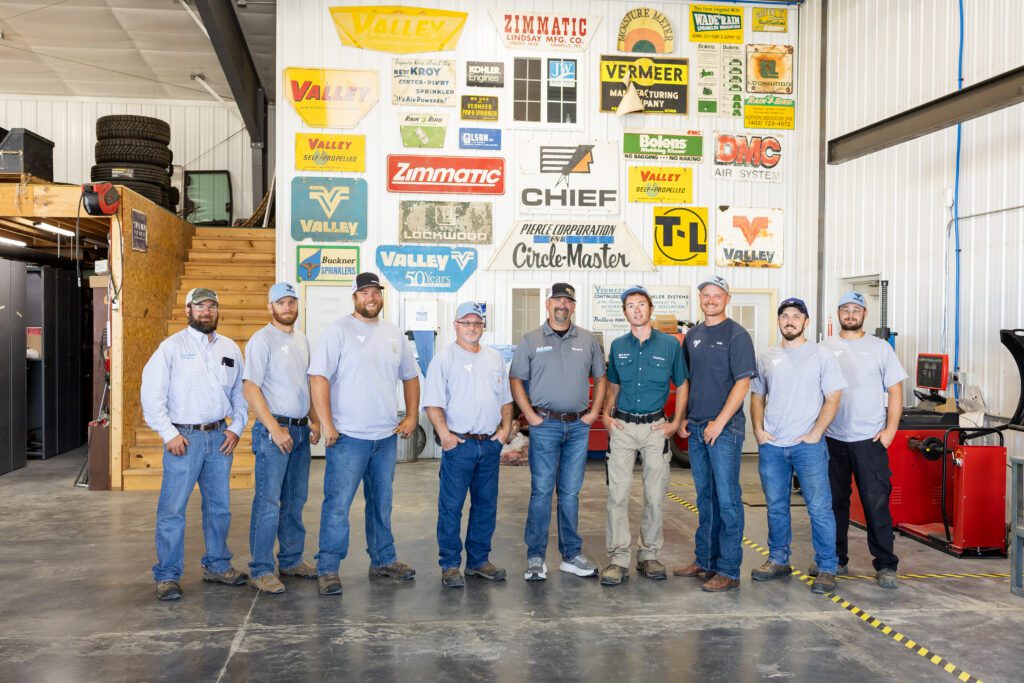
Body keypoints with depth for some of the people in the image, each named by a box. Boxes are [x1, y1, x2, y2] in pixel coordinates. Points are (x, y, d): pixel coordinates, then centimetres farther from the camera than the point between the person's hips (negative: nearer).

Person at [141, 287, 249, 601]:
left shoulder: (230, 349, 11)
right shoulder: (172, 346, -3)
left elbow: (240, 393, 15)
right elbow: (152, 393, -6)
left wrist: (236, 427, 3)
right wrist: (169, 433, -11)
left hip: (220, 437, 5)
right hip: (183, 437, -4)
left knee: (219, 507, 13)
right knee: (172, 510, -3)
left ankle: (217, 565, 27)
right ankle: (167, 576, 8)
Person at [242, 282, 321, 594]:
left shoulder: (301, 340, 14)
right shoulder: (262, 340, -9)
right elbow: (250, 389, -15)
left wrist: (314, 420, 10)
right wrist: (275, 429, -18)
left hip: (301, 429, 7)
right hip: (274, 430, -7)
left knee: (295, 500, 14)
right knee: (268, 502, -5)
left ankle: (291, 559, 25)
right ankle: (260, 570, 3)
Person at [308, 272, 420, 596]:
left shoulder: (394, 334, 11)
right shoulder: (338, 331, -7)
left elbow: (410, 376, 20)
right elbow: (318, 377, -13)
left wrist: (412, 416, 11)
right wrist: (326, 424, -18)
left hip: (387, 436, 6)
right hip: (348, 436, -5)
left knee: (382, 503, 16)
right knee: (338, 505, -4)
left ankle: (383, 560, 29)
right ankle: (328, 569, 6)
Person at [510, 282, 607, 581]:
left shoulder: (588, 340, 9)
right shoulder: (531, 340, 3)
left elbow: (600, 378, 15)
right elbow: (515, 380, 2)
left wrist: (594, 412, 4)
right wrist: (530, 415, -6)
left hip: (578, 426, 2)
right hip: (545, 425, -2)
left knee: (570, 493, 10)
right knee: (541, 491, -1)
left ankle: (572, 555, 19)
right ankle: (535, 557, 7)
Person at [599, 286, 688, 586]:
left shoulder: (670, 344, 0)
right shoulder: (618, 346, 7)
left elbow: (682, 386, 6)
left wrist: (676, 423, -2)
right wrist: (606, 415, 3)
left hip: (656, 427, -1)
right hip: (623, 426, 1)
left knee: (655, 495, 5)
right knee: (617, 493, -4)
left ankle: (648, 555, 18)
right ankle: (618, 558, 2)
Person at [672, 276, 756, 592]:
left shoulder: (736, 335, -6)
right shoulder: (693, 336, 14)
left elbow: (743, 382, -12)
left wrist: (719, 422, -16)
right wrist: (682, 418, 9)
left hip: (725, 429, -7)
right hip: (696, 429, 7)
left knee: (727, 499, -4)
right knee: (705, 498, 14)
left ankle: (728, 571, 2)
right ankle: (704, 561, 25)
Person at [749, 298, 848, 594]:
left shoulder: (821, 355, 0)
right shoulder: (765, 358, 11)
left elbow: (832, 398, -3)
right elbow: (757, 396, 16)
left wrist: (815, 433, -12)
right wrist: (758, 429, 1)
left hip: (808, 446, -4)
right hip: (771, 446, 4)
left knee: (819, 508, -2)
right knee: (776, 507, 13)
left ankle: (827, 568, 9)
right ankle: (778, 560, 27)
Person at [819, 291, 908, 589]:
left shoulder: (879, 347, 3)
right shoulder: (825, 348, 7)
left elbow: (895, 390, 2)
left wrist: (890, 429, -6)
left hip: (870, 439, -2)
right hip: (832, 439, 2)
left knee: (876, 503, -3)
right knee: (834, 502, 11)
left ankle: (886, 565, 8)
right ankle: (836, 560, 23)